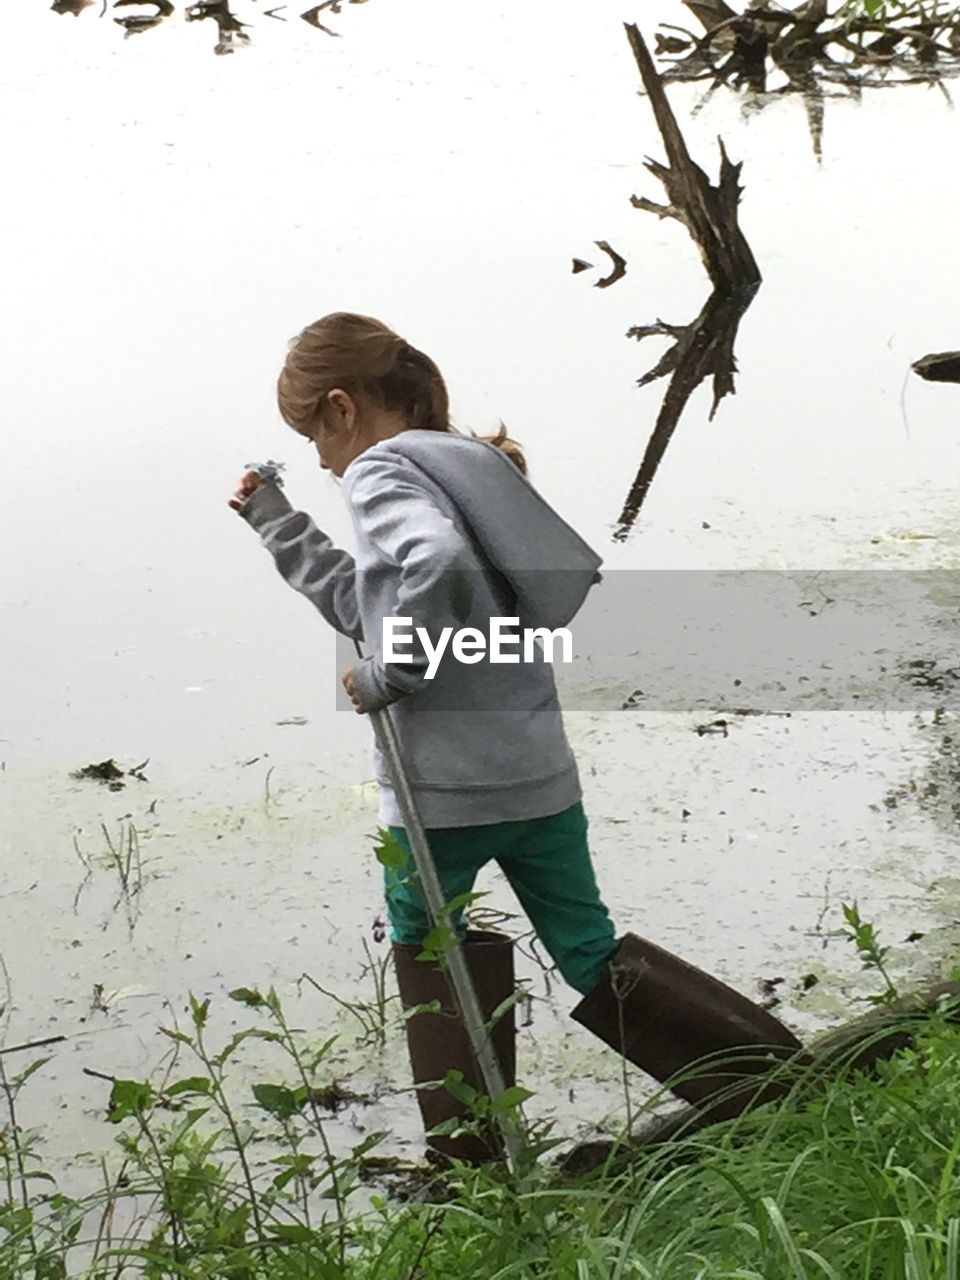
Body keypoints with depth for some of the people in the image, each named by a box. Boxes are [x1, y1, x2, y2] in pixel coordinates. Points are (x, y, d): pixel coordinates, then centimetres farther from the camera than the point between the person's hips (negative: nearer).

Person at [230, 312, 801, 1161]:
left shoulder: (380, 470, -8)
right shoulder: (463, 464, 19)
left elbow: (437, 566, -31)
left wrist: (385, 677, -19)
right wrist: (279, 527, 25)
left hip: (442, 781, -8)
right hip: (539, 766, 8)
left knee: (426, 947, 14)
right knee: (594, 959, 12)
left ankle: (468, 1162, 20)